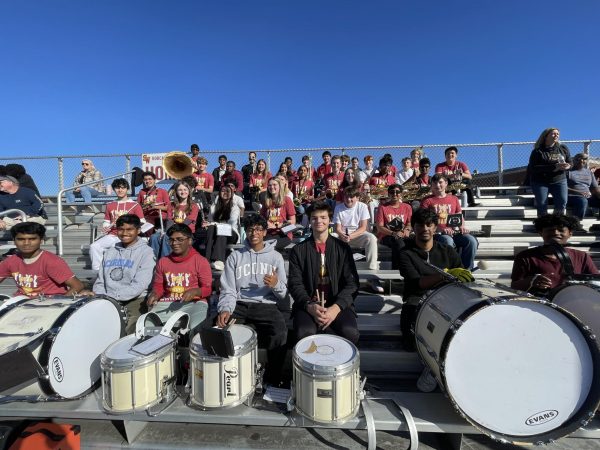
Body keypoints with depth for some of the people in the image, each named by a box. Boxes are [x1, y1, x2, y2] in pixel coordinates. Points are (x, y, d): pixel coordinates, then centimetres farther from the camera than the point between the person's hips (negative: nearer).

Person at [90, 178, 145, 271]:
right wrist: (106, 228, 2)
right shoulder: (110, 205, 19)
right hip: (112, 236, 5)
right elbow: (106, 223, 25)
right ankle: (96, 270, -12)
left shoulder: (135, 205, 5)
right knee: (94, 246, -19)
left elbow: (142, 224, 0)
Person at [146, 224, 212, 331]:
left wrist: (194, 292, -22)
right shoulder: (163, 261, 12)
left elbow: (207, 288, -2)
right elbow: (158, 285, 20)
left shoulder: (201, 261, -2)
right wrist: (155, 294, -1)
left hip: (193, 303, -4)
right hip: (167, 304, 4)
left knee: (194, 329, -30)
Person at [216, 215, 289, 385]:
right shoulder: (235, 257, 10)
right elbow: (228, 290, 3)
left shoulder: (275, 257, 8)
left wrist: (276, 284, -19)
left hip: (266, 304, -1)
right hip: (239, 304, 2)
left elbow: (284, 293, 5)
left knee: (279, 333, -30)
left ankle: (273, 380, -5)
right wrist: (225, 309, -18)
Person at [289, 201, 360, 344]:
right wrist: (309, 306, -18)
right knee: (304, 333, -30)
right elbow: (295, 284, 0)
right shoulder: (298, 250, 7)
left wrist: (336, 307, -16)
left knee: (351, 333, -27)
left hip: (338, 304, 1)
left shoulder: (342, 248, 6)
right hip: (308, 304, 0)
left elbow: (352, 283, 0)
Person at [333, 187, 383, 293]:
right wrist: (343, 236, -24)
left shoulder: (362, 207, -2)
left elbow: (363, 227, -8)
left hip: (359, 235, -1)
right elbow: (337, 228, -1)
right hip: (343, 236, 2)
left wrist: (351, 236, -23)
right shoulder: (338, 208, 2)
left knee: (371, 238, -33)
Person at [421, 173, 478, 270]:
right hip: (436, 233, -4)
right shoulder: (427, 200, 6)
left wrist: (462, 227, -1)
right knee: (448, 241, -36)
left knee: (471, 240, -22)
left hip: (453, 232, 4)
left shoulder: (454, 199, 20)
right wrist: (441, 230, -14)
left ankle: (467, 269, -9)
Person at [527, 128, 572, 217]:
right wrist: (554, 167, -25)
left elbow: (570, 163, 13)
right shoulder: (538, 151, -8)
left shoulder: (563, 148, 7)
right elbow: (533, 168, -18)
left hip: (559, 181, 3)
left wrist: (567, 166, -13)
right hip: (540, 182, -3)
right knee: (542, 205, -5)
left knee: (562, 202, -10)